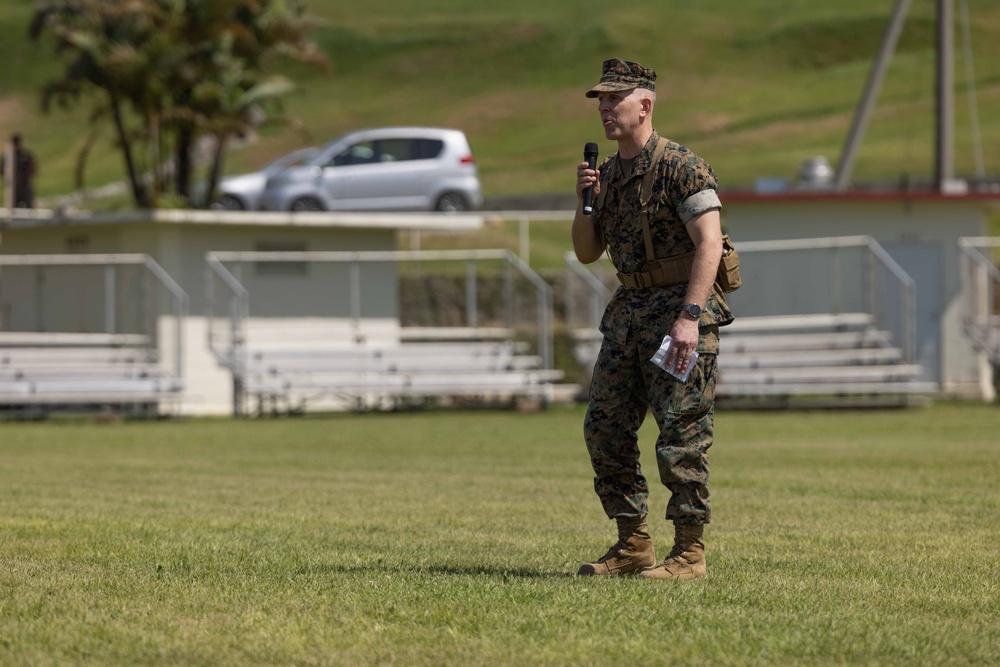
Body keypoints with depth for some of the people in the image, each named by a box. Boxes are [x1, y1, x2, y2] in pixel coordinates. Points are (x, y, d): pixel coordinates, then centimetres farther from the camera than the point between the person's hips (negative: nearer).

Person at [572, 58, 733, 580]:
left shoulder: (681, 167, -11)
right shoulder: (608, 174, 14)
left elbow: (708, 243, -19)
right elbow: (587, 253, 17)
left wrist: (689, 317, -27)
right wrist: (585, 201, -1)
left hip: (680, 307, -8)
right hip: (629, 309, 9)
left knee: (681, 433, -8)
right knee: (605, 428, 6)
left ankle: (689, 552, -4)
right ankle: (633, 546, 14)